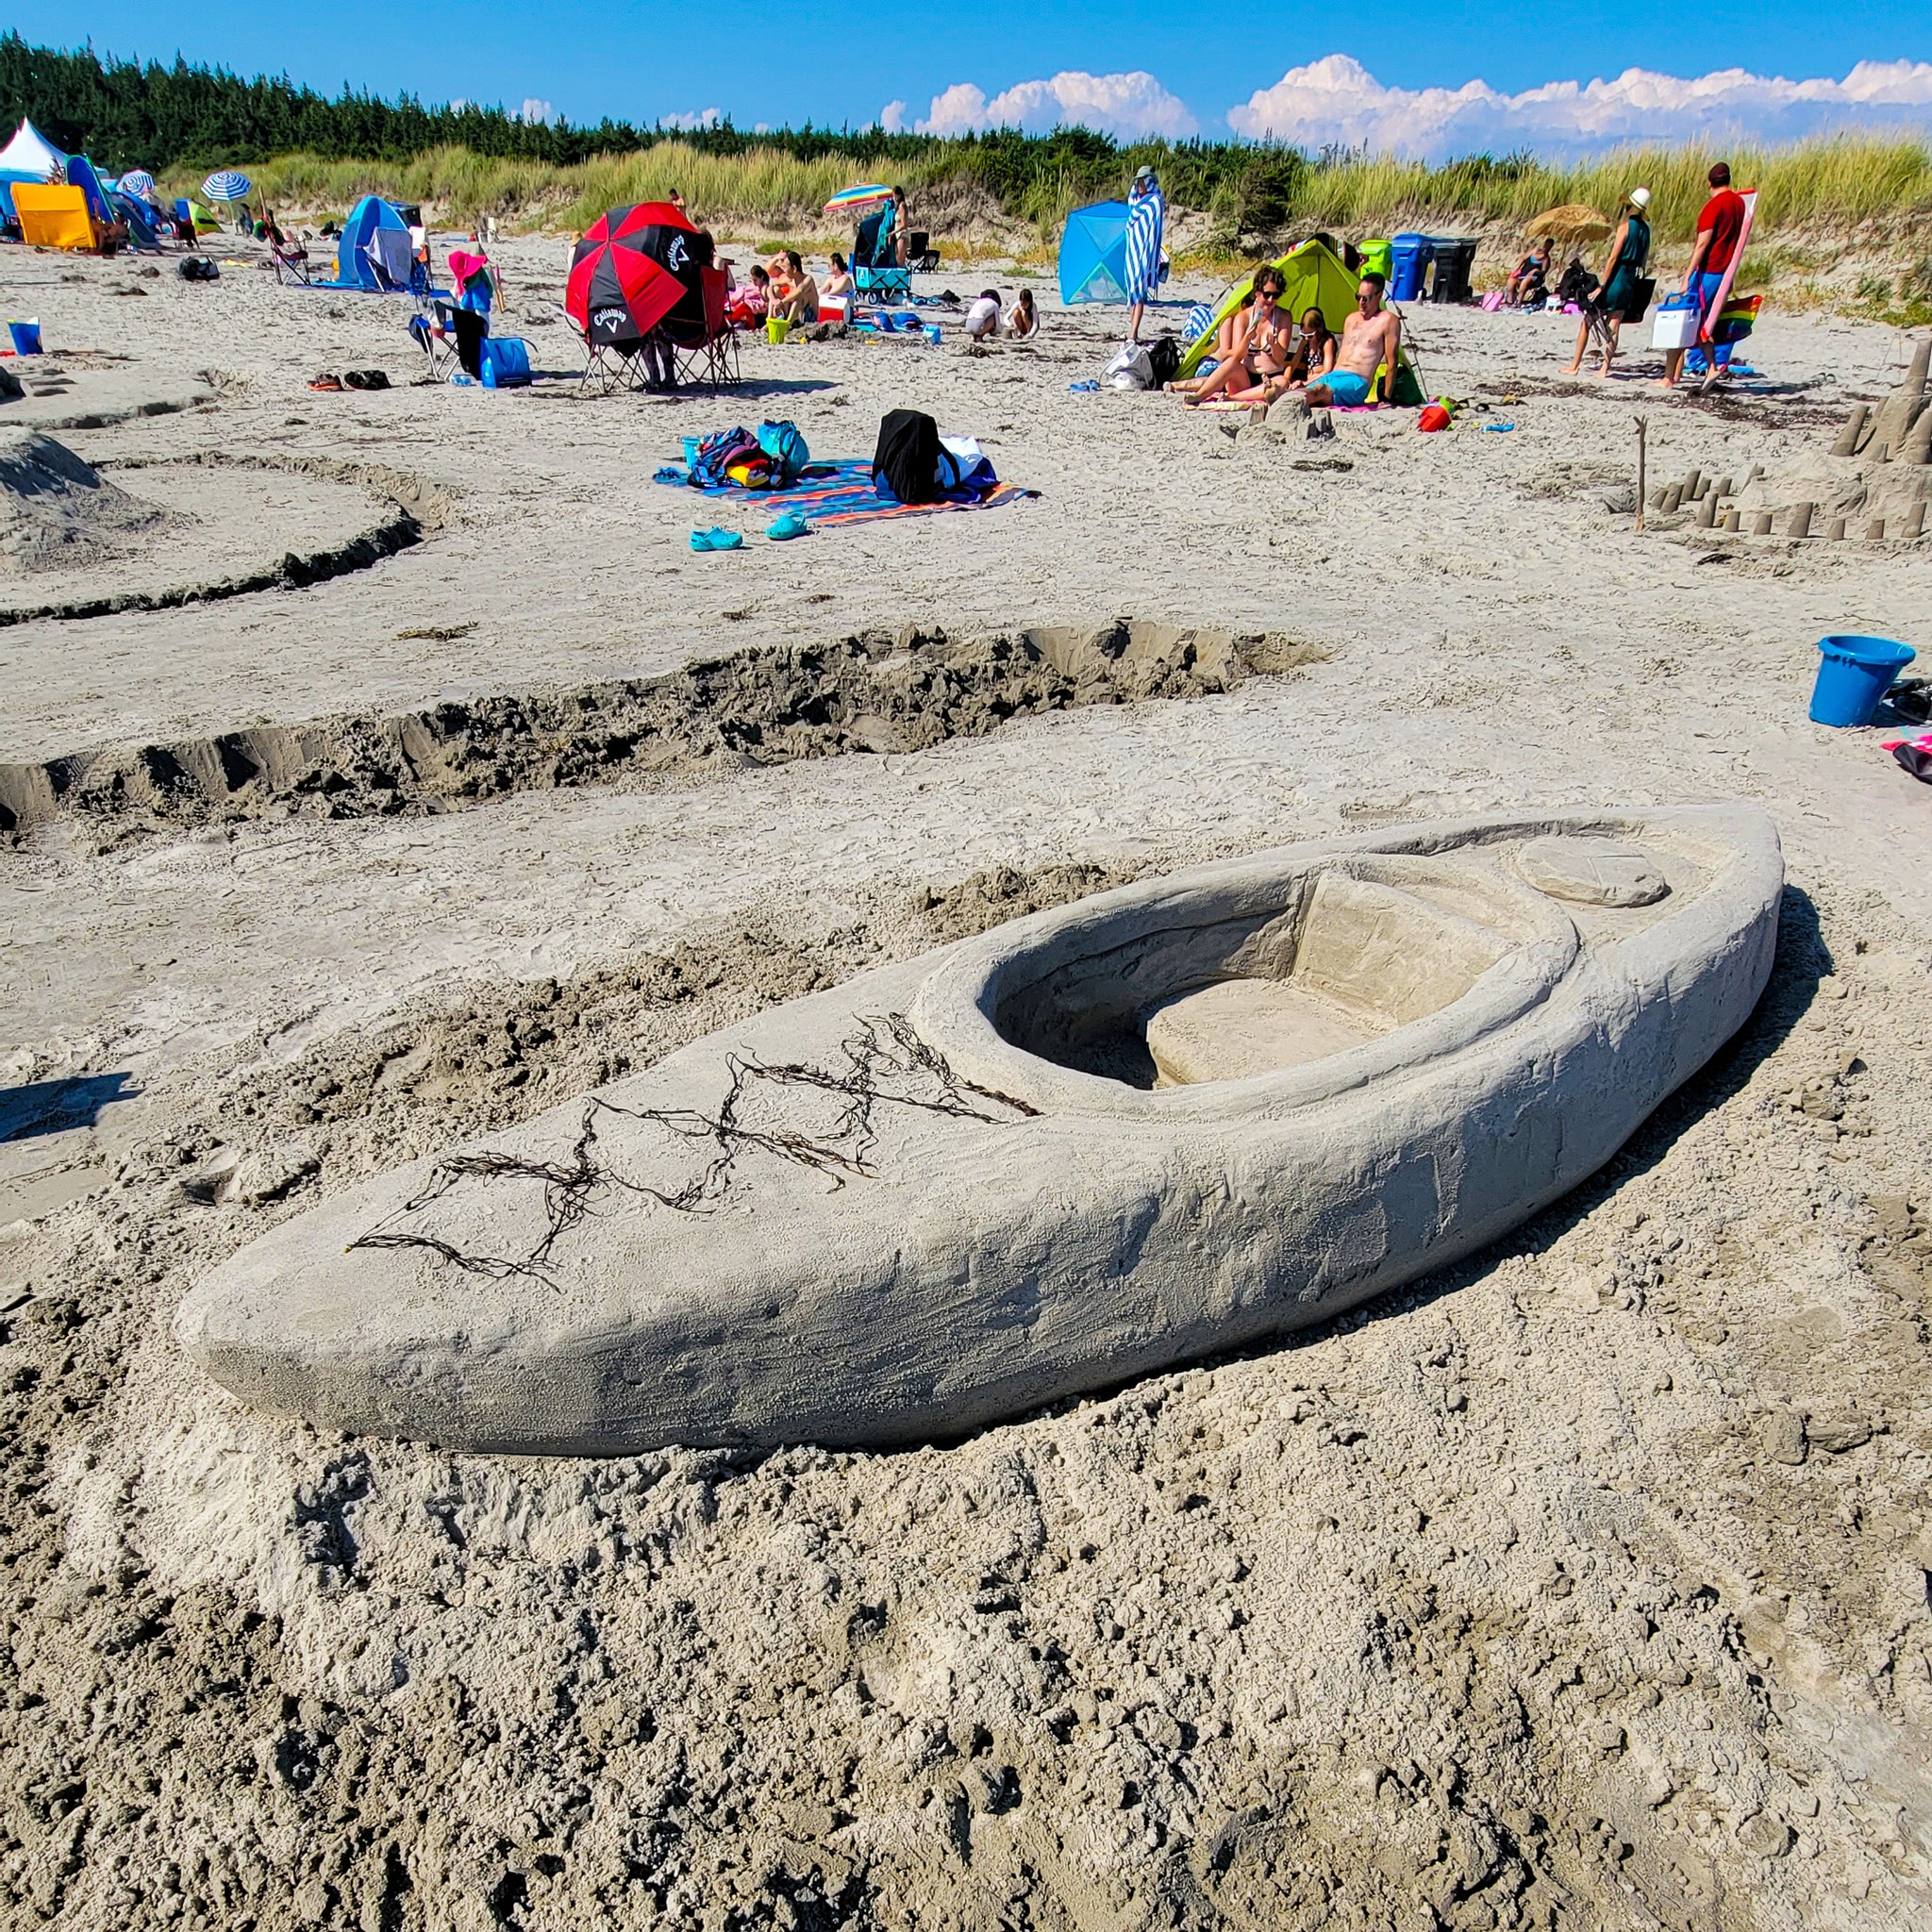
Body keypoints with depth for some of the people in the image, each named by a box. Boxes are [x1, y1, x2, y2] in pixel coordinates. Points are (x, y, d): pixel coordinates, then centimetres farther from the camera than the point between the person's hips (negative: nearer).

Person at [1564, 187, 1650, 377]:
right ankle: (1605, 367, 1)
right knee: (1613, 326, 6)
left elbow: (1613, 257, -15)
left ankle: (1574, 365, 2)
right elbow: (1644, 259, 13)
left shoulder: (1625, 225, -11)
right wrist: (1636, 280, 19)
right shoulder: (1645, 229, 10)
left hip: (1616, 278, -6)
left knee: (1587, 321, 2)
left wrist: (1601, 285, -15)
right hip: (1632, 282, 7)